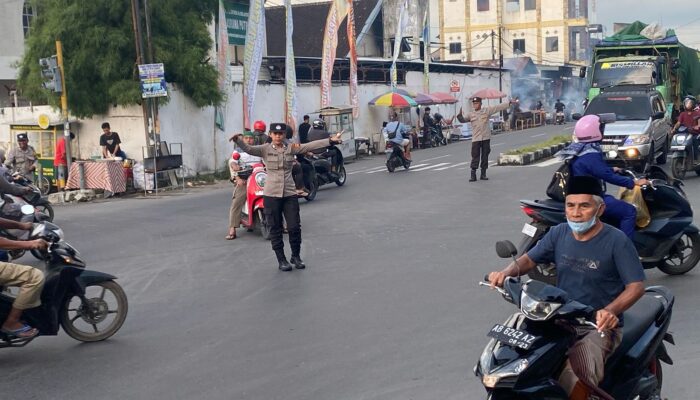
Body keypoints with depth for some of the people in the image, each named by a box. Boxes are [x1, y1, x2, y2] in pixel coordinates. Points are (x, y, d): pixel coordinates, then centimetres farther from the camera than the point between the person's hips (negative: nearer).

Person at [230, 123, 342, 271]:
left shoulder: (292, 148, 4)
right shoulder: (265, 149, -2)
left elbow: (311, 145, -4)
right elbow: (248, 149, -16)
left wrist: (331, 140, -14)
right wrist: (237, 140, -36)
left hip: (290, 194, 2)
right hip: (271, 195, -2)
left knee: (294, 227, 4)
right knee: (275, 229, 5)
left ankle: (296, 256, 24)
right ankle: (281, 259, 17)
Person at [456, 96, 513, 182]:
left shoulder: (487, 110, 3)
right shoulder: (471, 114, 6)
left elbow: (498, 107, 2)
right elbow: (463, 120, 5)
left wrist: (509, 103, -1)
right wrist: (460, 115, -16)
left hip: (486, 138, 1)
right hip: (476, 139, -1)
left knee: (485, 157, 6)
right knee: (475, 157, -4)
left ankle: (483, 174, 15)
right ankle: (473, 175, -1)